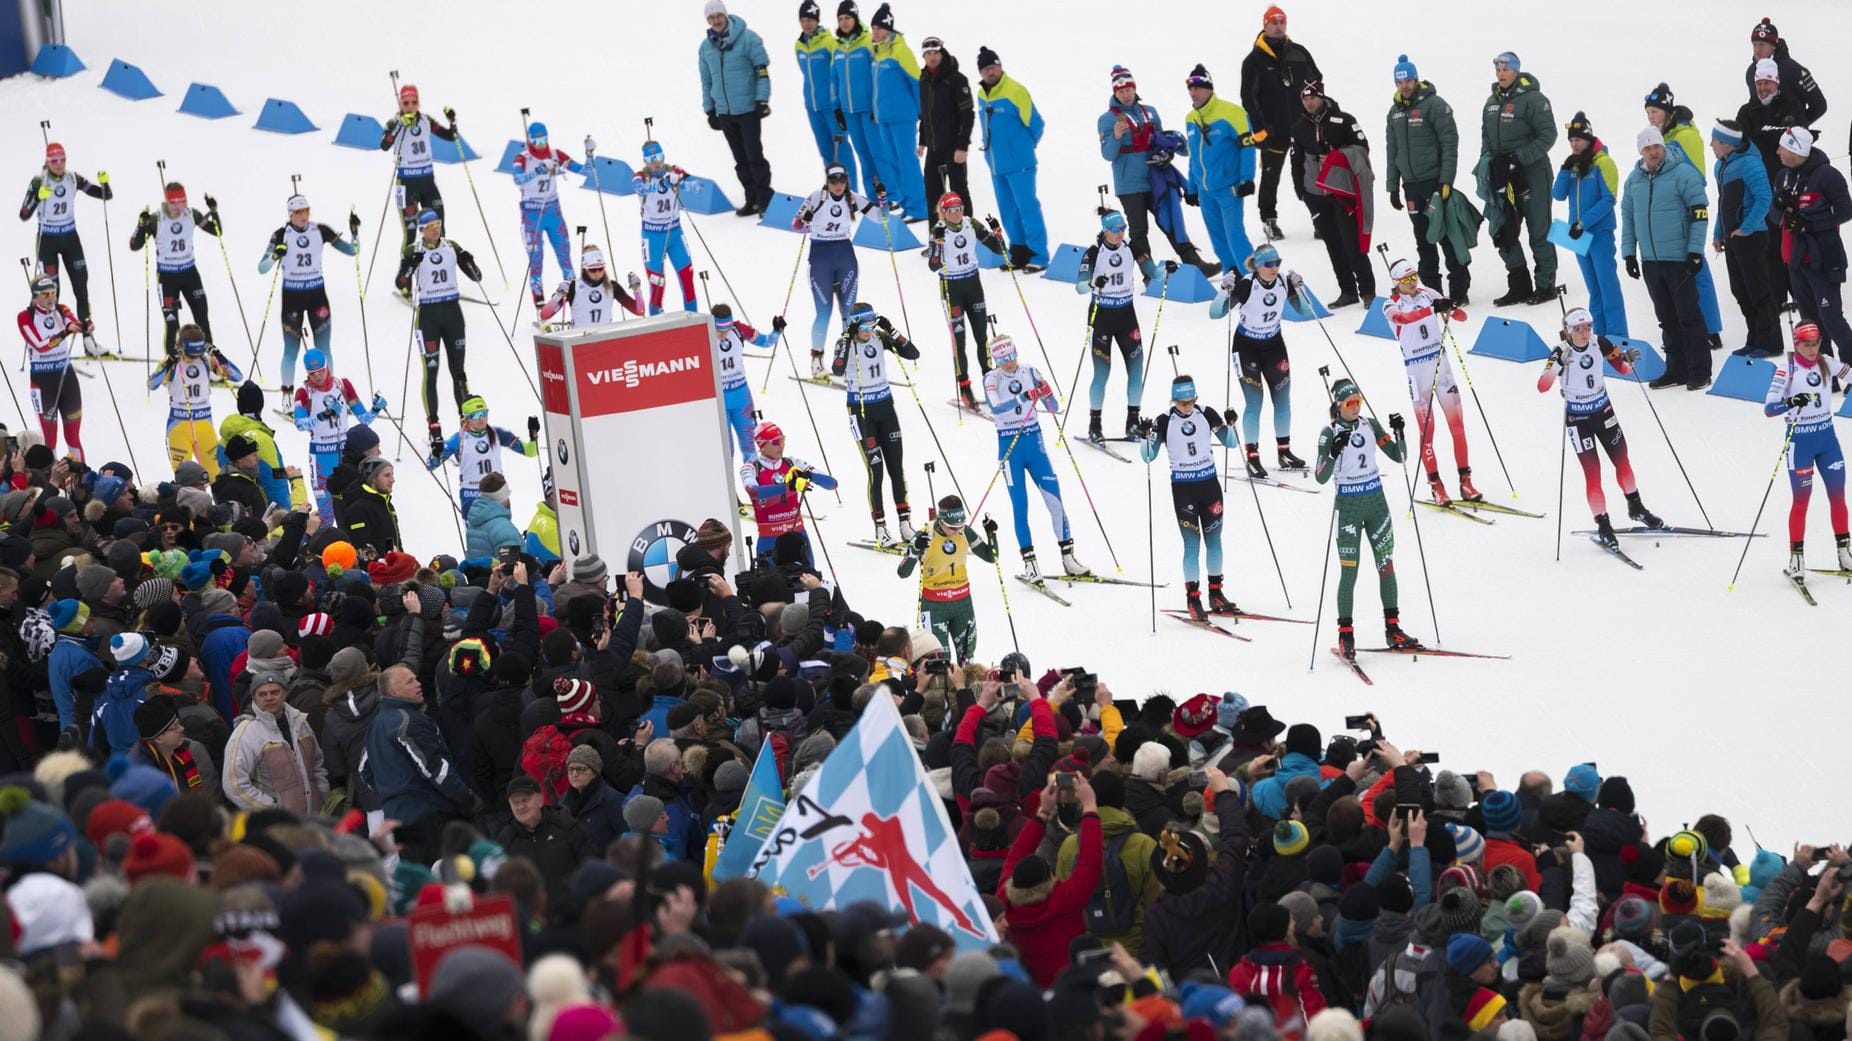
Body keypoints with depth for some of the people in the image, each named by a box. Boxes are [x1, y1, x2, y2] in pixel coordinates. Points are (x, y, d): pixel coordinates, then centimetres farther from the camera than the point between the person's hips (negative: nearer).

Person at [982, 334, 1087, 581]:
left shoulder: (1030, 373, 2)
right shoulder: (992, 379, -7)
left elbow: (1054, 408, 4)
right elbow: (995, 408, -27)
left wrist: (1047, 394, -18)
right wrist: (1024, 397, -39)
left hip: (1035, 442, 3)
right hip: (1009, 447, -3)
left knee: (1055, 498, 0)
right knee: (1020, 506, -2)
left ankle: (1068, 557, 7)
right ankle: (1029, 563, 4)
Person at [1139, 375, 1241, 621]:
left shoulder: (1207, 415, -1)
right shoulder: (1164, 422, -6)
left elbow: (1230, 442, 7)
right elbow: (1149, 456, -4)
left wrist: (1230, 425, -12)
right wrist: (1146, 437, -21)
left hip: (1209, 483, 3)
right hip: (1182, 488, -3)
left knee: (1214, 540, 9)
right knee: (1192, 543, -6)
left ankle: (1216, 593, 21)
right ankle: (1193, 598, 1)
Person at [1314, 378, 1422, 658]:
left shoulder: (1371, 425, 3)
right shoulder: (1329, 433, -10)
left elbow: (1399, 457, 4)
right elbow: (1321, 477, -18)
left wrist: (1399, 433, -11)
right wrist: (1335, 452, -33)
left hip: (1376, 501, 5)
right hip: (1348, 506, -5)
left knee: (1387, 566, 8)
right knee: (1349, 571, -6)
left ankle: (1393, 630, 16)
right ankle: (1345, 635, 2)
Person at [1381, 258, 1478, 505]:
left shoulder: (1428, 295, 5)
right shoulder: (1391, 306, -7)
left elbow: (1462, 316, 3)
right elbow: (1404, 318, -31)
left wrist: (1451, 308, -20)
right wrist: (1432, 308, -46)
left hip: (1441, 362, 4)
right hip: (1416, 368, -4)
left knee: (1457, 423, 1)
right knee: (1426, 429, -4)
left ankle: (1465, 481, 6)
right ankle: (1436, 485, 0)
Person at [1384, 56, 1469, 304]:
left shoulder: (1435, 105, -9)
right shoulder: (1395, 111, 13)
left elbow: (1450, 144, -12)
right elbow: (1393, 151, 18)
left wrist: (1446, 180, -18)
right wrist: (1393, 186, 14)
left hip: (1435, 181, -6)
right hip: (1411, 185, 6)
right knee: (1423, 240, 9)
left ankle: (1459, 290, -1)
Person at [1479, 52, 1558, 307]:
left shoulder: (1532, 99, -11)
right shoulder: (1492, 102, 12)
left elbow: (1548, 135, -14)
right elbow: (1486, 136, 21)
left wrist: (1519, 157, -19)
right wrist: (1487, 161, 5)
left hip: (1532, 173, -7)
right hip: (1503, 175, 7)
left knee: (1539, 232, 0)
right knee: (1503, 232, 6)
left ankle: (1545, 285, 8)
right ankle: (1519, 286, 14)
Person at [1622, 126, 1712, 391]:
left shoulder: (1683, 173, -9)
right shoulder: (1634, 179, 9)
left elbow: (1700, 212, -11)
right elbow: (1628, 216, 17)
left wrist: (1695, 251, -15)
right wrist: (1628, 252, 12)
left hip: (1679, 259, -6)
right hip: (1650, 260, 6)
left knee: (1688, 316, -3)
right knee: (1666, 318, 11)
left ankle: (1700, 372, 2)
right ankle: (1676, 370, 18)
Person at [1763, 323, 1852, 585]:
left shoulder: (1827, 364, 0)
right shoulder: (1786, 371, -14)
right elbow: (1768, 408, -21)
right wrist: (1792, 402, -38)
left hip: (1827, 437, 5)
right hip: (1800, 442, -5)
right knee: (1801, 499, -3)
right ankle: (1796, 558, 4)